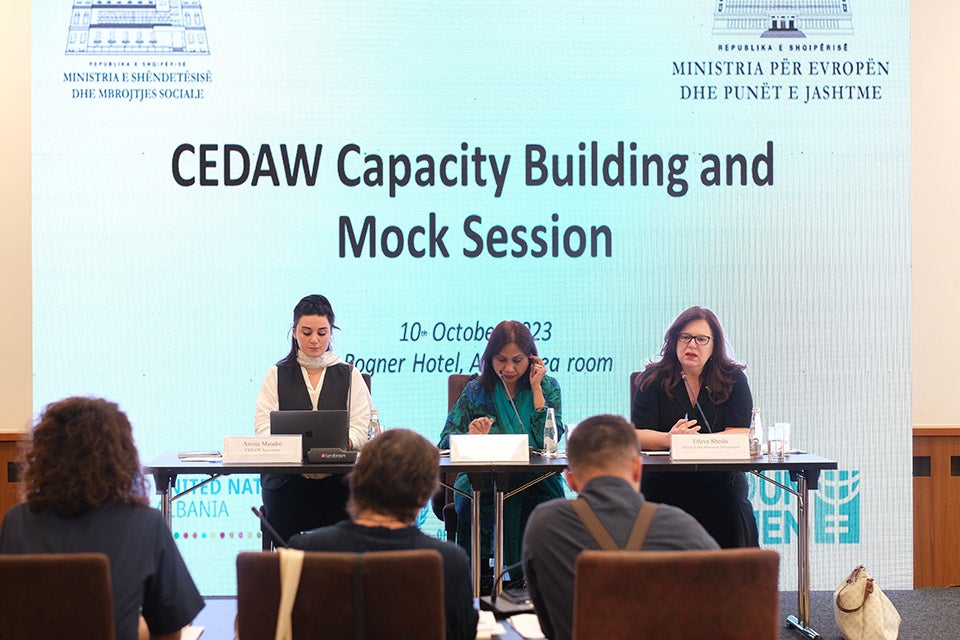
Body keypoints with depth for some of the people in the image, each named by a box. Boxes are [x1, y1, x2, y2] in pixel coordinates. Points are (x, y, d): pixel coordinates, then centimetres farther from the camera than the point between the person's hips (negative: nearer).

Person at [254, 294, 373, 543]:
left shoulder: (350, 376, 16)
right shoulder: (277, 375, 16)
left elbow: (361, 428, 4)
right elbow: (264, 429, 3)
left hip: (336, 479, 0)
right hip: (287, 480, 0)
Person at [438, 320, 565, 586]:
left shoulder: (547, 387, 11)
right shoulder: (476, 391, 13)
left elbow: (549, 440, -3)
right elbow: (446, 440, 7)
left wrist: (536, 388, -2)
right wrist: (472, 436, -15)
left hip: (533, 481, 0)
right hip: (482, 480, 0)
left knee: (539, 504, -33)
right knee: (471, 501, -33)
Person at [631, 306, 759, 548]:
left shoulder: (733, 380, 7)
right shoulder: (652, 380, 6)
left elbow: (739, 436, -4)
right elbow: (639, 436, -3)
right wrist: (669, 439, -24)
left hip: (719, 485, 1)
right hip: (663, 487, -1)